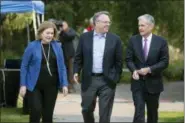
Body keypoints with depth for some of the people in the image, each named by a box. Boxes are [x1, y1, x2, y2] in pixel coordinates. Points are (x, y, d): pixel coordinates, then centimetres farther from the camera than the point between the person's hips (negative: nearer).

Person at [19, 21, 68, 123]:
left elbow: (62, 67, 6)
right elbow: (24, 66, -2)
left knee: (48, 114, 8)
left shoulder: (57, 47, 4)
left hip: (51, 86, 3)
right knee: (36, 111, -11)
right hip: (35, 85, -3)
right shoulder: (32, 46, -5)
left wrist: (64, 84, -1)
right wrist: (23, 85, -6)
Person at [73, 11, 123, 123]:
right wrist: (76, 72, -5)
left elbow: (119, 61, 3)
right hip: (89, 80, 1)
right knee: (86, 109, 9)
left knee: (105, 113, 1)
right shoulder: (85, 37, 3)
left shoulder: (115, 39, 1)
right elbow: (78, 57, 6)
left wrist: (117, 78, -1)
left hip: (107, 81, -1)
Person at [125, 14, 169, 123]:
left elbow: (164, 62, -6)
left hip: (153, 83, 0)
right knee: (139, 111, -11)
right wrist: (134, 70, -18)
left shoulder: (161, 42, -3)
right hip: (138, 82, 0)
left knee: (152, 112, 12)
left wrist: (149, 69, -18)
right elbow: (129, 59, 3)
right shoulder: (133, 40, 2)